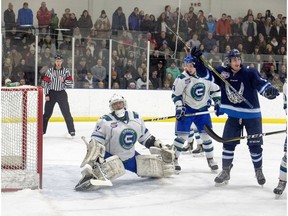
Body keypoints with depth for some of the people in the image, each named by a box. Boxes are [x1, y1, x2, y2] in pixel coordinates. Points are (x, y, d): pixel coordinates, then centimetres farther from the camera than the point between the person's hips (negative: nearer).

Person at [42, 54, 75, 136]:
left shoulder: (66, 71, 1)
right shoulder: (50, 71, -1)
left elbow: (71, 83, -3)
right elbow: (45, 83, -1)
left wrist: (64, 81, -20)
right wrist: (46, 95, -6)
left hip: (61, 93, 0)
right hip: (51, 93, 0)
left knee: (66, 113, -4)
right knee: (47, 113, 5)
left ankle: (71, 130, 1)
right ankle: (42, 130, 14)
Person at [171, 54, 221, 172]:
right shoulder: (182, 78, -14)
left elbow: (215, 89, 9)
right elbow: (176, 94, -9)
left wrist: (217, 102, 2)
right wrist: (179, 107, -18)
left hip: (202, 109, 3)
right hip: (187, 109, -3)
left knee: (207, 134, 5)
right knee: (182, 135, -8)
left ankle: (210, 159, 18)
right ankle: (173, 159, 2)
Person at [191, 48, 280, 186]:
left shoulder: (250, 72, -15)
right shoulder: (222, 72, -5)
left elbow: (261, 83, -29)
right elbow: (205, 72, 4)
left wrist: (269, 90, -50)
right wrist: (197, 59, -12)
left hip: (252, 115, -3)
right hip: (233, 116, 3)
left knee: (255, 145, 3)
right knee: (228, 143, 4)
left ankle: (258, 171, 23)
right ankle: (225, 171, 19)